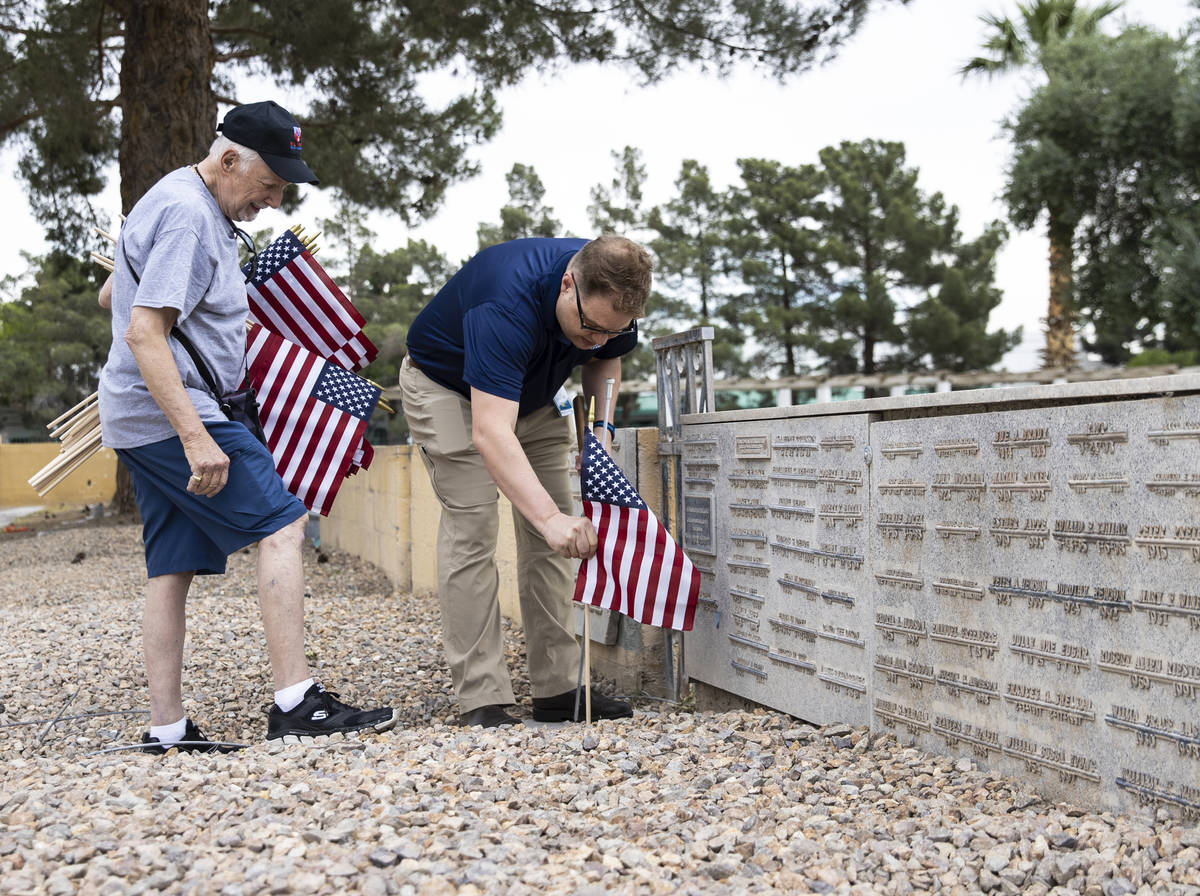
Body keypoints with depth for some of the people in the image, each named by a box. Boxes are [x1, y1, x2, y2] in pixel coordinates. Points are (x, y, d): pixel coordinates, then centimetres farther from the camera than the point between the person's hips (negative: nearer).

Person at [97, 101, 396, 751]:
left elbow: (110, 295, 29)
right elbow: (143, 333, -23)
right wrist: (196, 438, -28)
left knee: (172, 565, 7)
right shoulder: (188, 215, -15)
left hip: (138, 422, 11)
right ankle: (295, 702, -14)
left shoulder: (174, 200, 18)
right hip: (173, 412, -11)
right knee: (282, 524, -11)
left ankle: (166, 729, 8)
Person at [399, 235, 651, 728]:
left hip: (533, 392, 7)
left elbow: (605, 360, 4)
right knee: (471, 531, -16)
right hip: (447, 386, -6)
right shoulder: (508, 305, -42)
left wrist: (600, 425, -14)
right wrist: (551, 518, -59)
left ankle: (558, 690, 3)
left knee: (552, 536, 0)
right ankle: (481, 700, -14)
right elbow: (489, 432, -50)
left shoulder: (610, 297, -21)